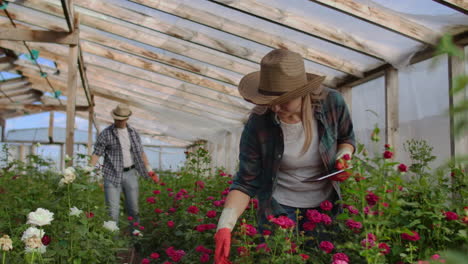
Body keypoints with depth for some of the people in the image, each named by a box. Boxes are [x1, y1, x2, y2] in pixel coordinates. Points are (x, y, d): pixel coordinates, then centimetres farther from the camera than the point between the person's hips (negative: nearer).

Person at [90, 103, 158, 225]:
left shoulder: (133, 133, 8)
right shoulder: (106, 134, -4)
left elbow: (141, 153, 15)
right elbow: (97, 153, -6)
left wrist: (149, 170, 13)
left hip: (130, 174, 3)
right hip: (112, 175, -3)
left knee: (133, 208, 10)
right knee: (112, 210, -5)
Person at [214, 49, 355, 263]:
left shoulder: (332, 103, -18)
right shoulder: (258, 124, -23)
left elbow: (346, 138, 4)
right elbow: (245, 183, -17)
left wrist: (343, 157, -17)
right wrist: (225, 225, -29)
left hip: (325, 203, 2)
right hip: (279, 206, -2)